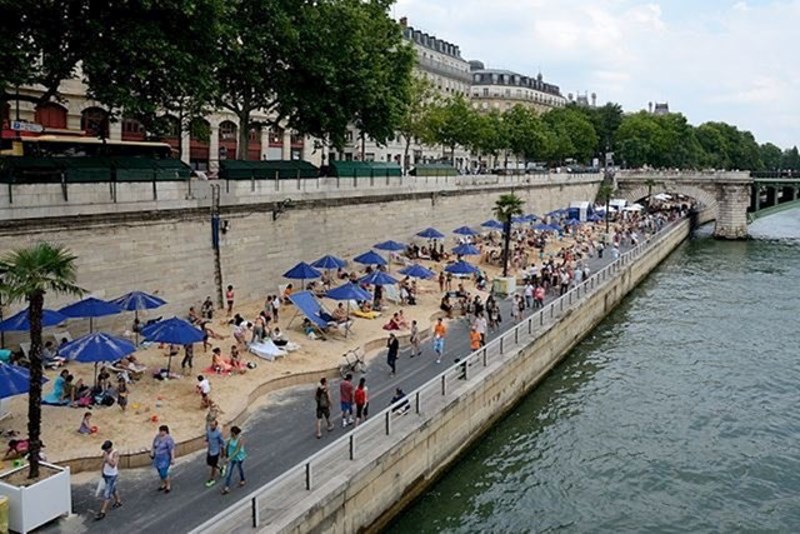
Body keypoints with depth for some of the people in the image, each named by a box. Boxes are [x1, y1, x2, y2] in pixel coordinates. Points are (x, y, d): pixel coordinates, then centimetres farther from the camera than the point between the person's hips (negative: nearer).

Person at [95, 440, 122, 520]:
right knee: (113, 489, 25)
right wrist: (102, 471, 19)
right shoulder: (105, 452, -3)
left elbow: (113, 464, -32)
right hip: (106, 474, 7)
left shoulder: (115, 453, -24)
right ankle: (118, 501, 46)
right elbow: (104, 462, 12)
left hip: (112, 476, -7)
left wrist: (107, 458, -38)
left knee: (107, 494, -4)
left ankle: (102, 512, 0)